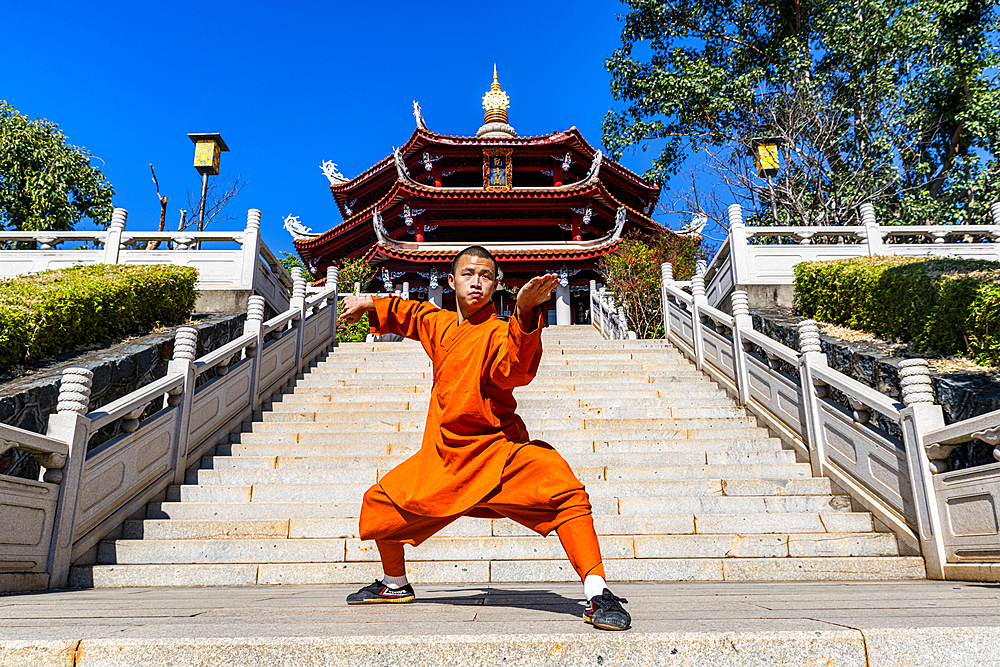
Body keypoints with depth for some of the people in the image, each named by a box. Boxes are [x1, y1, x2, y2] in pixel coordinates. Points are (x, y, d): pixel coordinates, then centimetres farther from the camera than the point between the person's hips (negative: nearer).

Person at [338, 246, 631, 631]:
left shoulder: (498, 332, -12)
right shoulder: (438, 324, 7)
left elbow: (515, 369, -37)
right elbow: (407, 313, 32)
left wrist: (525, 313, -50)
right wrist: (369, 304, 27)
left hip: (500, 451, -6)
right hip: (443, 458, 6)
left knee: (565, 492, -31)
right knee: (380, 502, 14)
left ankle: (597, 595, -23)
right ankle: (395, 584, 40)